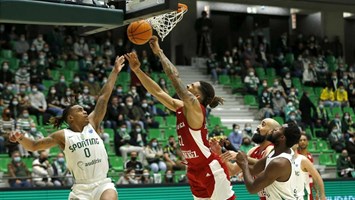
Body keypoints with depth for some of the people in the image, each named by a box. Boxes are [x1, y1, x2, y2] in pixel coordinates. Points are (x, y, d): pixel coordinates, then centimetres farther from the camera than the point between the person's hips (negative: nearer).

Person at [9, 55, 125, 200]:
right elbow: (34, 146, 5)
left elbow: (103, 97, 7)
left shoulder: (92, 124, 9)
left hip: (103, 184, 1)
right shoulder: (63, 136, 3)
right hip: (81, 188, -1)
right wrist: (21, 138, -16)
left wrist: (114, 72, 8)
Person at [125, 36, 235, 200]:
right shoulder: (180, 107, 7)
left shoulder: (195, 107, -15)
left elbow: (174, 76, -19)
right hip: (195, 171, 9)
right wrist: (137, 70, 3)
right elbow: (157, 91, 9)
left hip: (211, 170, -9)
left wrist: (159, 52, -12)